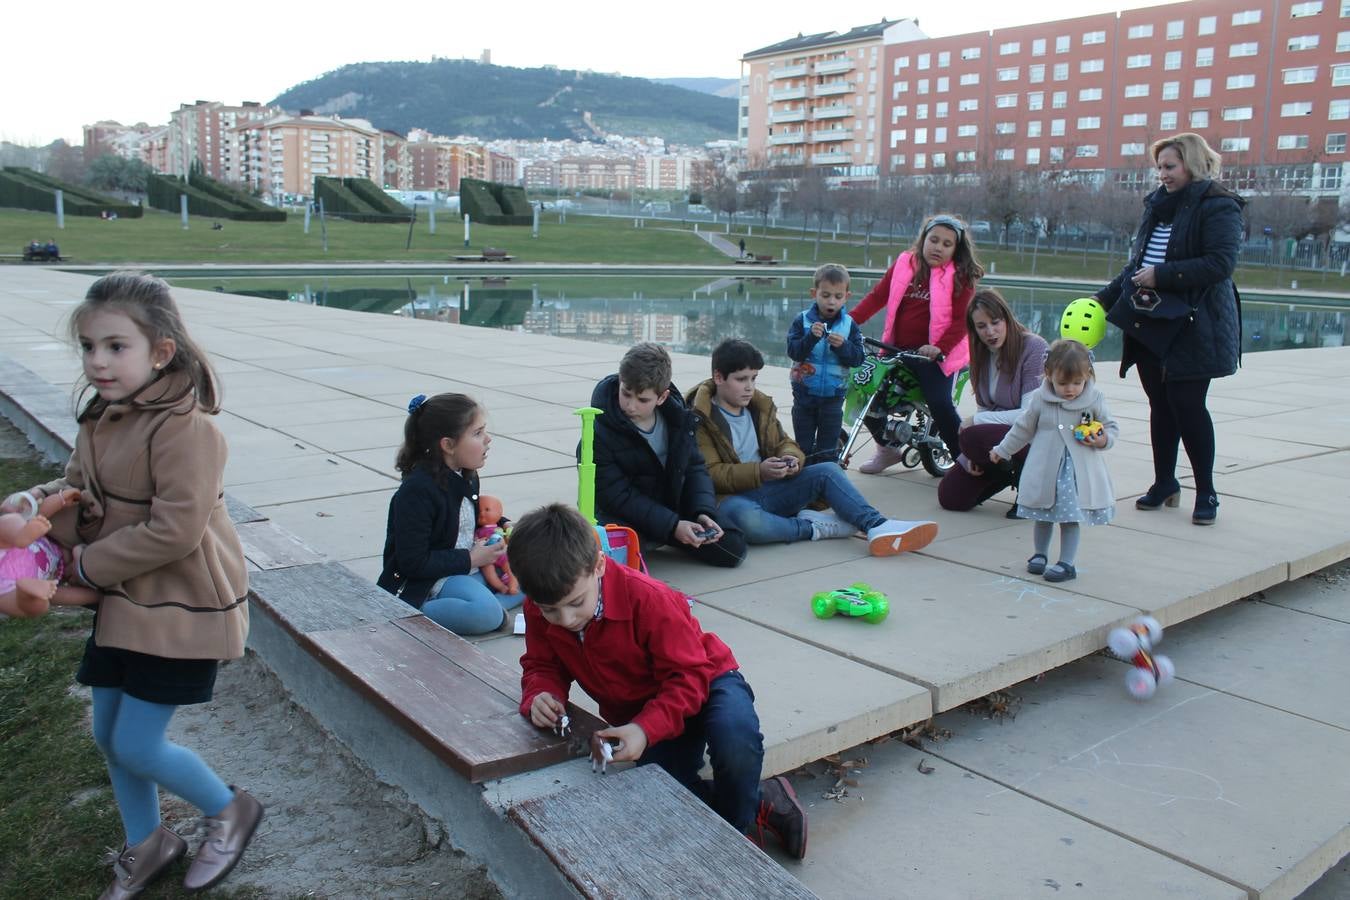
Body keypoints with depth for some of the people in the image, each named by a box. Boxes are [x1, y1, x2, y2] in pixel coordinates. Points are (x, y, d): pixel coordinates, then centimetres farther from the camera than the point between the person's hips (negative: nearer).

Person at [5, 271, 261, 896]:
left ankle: (229, 811, 25)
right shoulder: (102, 419, 4)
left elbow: (175, 530, -28)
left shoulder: (184, 429, -25)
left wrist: (87, 564, -17)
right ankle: (146, 845, 41)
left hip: (180, 609, -9)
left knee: (136, 746, -2)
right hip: (123, 604, 9)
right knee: (108, 734, 18)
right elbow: (78, 489, 14)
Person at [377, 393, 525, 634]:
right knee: (487, 614, -33)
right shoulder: (417, 491, -20)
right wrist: (471, 559, -15)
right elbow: (413, 563, -22)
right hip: (420, 585, -10)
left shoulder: (467, 477, 8)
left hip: (468, 569, 10)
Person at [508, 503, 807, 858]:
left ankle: (739, 828, -5)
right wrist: (539, 696, -28)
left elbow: (689, 675, -27)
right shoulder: (539, 609, -17)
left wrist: (646, 729, -43)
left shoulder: (646, 597, -32)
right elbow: (542, 666, -2)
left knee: (736, 742, -38)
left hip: (705, 682, -5)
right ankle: (763, 801, 6)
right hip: (636, 713, 5)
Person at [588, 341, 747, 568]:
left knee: (733, 549, -6)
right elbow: (616, 494, -21)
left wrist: (704, 512, -15)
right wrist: (672, 526, -26)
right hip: (623, 514, -4)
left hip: (672, 506, 5)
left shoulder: (676, 415, -5)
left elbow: (695, 467, 3)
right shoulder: (601, 430, -20)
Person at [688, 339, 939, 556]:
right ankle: (813, 527, -20)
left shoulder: (759, 406, 14)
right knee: (747, 518, -42)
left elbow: (783, 443, 18)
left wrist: (790, 459, -8)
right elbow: (711, 474, -15)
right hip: (730, 498, -7)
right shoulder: (701, 418, -8)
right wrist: (758, 472, -28)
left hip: (766, 490, 7)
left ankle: (877, 526, -25)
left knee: (827, 470, -9)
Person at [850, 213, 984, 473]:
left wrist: (940, 348, -25)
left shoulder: (960, 276, -4)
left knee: (940, 405, -20)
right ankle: (887, 449, 22)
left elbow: (962, 320, -9)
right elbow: (877, 296, 5)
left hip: (934, 354, -4)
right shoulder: (905, 264, 6)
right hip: (897, 349, 5)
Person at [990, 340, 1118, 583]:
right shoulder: (1041, 400, -1)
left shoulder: (1094, 399, -3)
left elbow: (1111, 427, 7)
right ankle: (1039, 554, 30)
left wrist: (1103, 440, -15)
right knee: (1043, 517, 12)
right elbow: (1023, 428, 11)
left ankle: (1066, 563, 6)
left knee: (1070, 517, -2)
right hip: (1045, 470, 2)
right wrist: (1001, 451, 17)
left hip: (1078, 472, -2)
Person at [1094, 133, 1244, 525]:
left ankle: (1206, 493, 9)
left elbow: (1220, 264, -20)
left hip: (1193, 328, -7)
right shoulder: (1158, 205, 14)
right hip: (1150, 324, 7)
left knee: (1187, 405, -5)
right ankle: (1164, 483, 22)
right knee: (1161, 405, 10)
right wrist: (1104, 298, 14)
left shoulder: (1218, 207, -9)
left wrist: (1162, 275, -21)